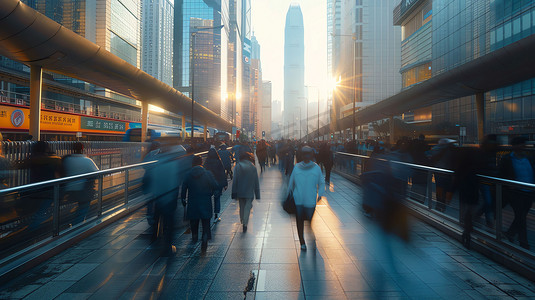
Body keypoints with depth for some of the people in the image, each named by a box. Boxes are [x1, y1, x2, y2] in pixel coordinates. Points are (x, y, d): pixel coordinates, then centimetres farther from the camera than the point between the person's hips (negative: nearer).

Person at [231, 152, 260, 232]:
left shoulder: (237, 166, -5)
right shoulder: (253, 167, -3)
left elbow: (235, 181, -5)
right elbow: (256, 182, 0)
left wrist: (234, 194, -1)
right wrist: (257, 195, 7)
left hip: (240, 192, 1)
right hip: (249, 192, -1)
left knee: (242, 207, 19)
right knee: (247, 207, 6)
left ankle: (242, 221, 34)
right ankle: (245, 224, 0)